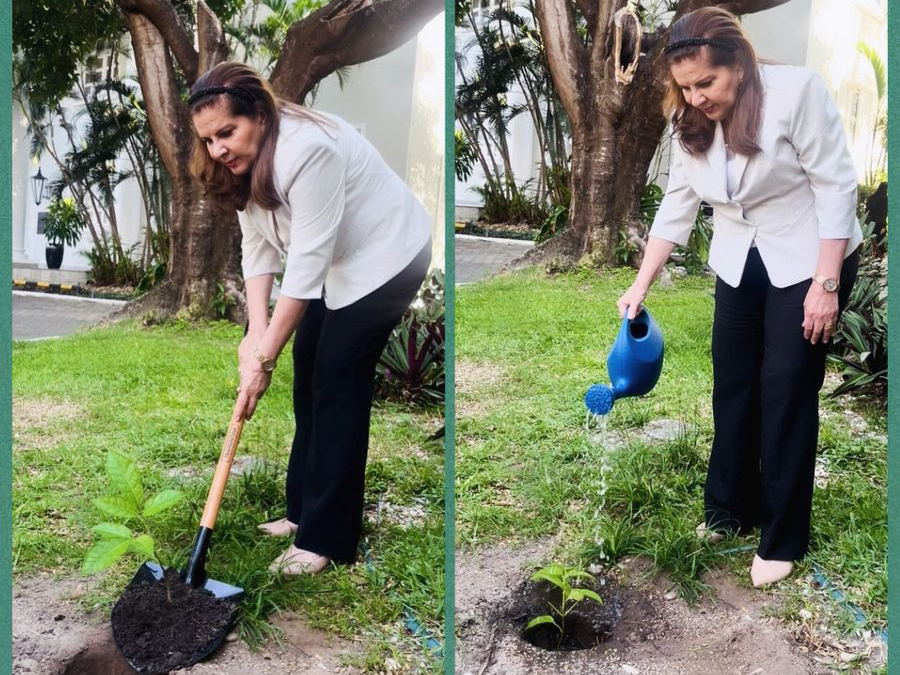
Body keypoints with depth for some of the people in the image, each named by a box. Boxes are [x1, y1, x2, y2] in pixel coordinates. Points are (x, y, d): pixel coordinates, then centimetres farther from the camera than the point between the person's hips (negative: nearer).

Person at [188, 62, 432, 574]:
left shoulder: (307, 150, -32)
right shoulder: (245, 159, -3)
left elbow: (308, 262, -32)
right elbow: (258, 247, -5)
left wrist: (265, 356, -30)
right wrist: (256, 330, -17)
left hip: (385, 256, -9)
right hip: (339, 260, 9)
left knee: (338, 383, -9)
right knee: (308, 371, 10)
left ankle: (327, 540, -1)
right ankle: (306, 508, 22)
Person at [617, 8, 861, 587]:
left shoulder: (797, 92, -21)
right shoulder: (691, 122, -3)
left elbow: (836, 186, -19)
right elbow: (677, 206, 4)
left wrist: (826, 284, -21)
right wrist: (641, 285, 1)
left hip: (809, 262, -6)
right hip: (739, 266, 6)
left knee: (787, 391, -5)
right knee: (732, 384, 9)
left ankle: (783, 540, 6)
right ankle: (730, 511, 26)